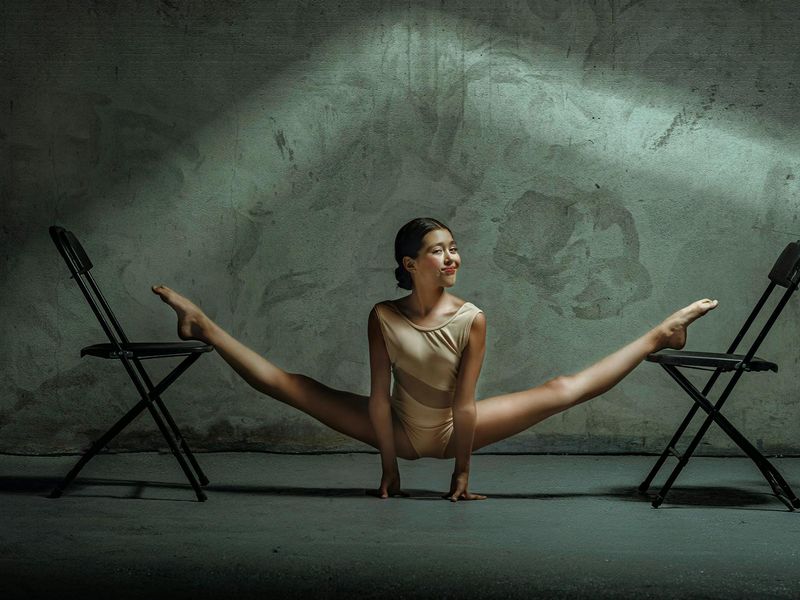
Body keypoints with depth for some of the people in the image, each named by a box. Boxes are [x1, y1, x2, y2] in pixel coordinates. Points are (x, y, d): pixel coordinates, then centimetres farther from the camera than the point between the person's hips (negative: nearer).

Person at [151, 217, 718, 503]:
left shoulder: (472, 318, -23)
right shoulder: (384, 317, -21)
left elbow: (466, 403, -18)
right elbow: (378, 397, -17)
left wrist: (462, 473, -13)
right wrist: (389, 467, -13)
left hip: (455, 430, 0)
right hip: (400, 429, 0)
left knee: (565, 390, -8)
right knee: (292, 386, -6)